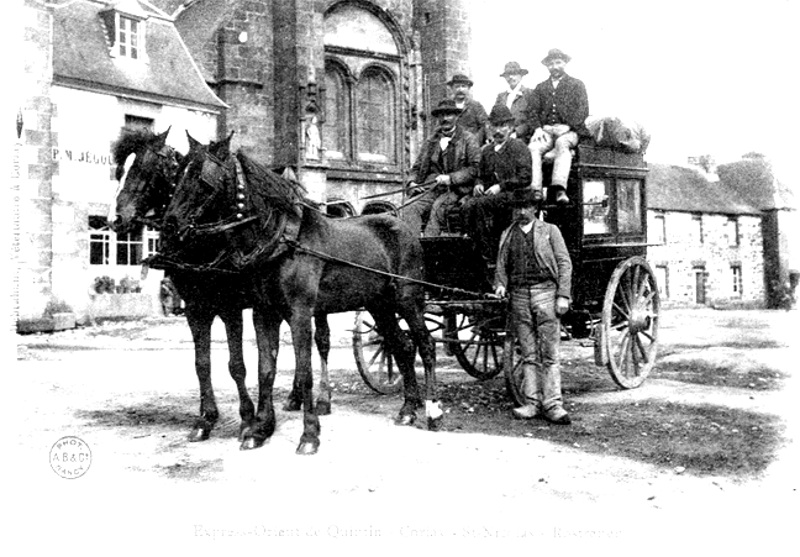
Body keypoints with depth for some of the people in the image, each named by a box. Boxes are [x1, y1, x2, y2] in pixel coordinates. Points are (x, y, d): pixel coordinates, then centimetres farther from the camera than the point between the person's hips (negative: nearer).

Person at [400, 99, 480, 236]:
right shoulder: (431, 141, 21)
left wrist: (451, 178, -13)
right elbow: (417, 167, 22)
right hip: (431, 189, 4)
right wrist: (412, 182, 0)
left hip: (457, 190, -4)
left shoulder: (468, 139, 8)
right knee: (408, 210, -24)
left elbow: (475, 168, -2)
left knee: (437, 207, -35)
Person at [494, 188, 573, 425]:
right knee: (528, 355, 7)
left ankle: (552, 404, -1)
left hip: (545, 292, -3)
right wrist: (500, 284, -7)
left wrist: (563, 296, -8)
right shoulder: (507, 235, 16)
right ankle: (533, 403, 12)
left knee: (549, 354, -4)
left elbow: (564, 263, 3)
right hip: (519, 296, 3)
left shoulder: (550, 230, 8)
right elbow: (501, 265, 14)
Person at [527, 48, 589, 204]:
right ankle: (534, 191, -40)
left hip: (569, 130, -2)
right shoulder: (540, 87, 24)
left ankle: (559, 189, -50)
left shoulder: (577, 84, 15)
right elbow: (533, 111, 15)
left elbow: (583, 111, 4)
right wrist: (537, 128, -6)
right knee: (533, 148, -31)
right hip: (546, 130, 2)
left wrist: (567, 127, -13)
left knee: (562, 144, -38)